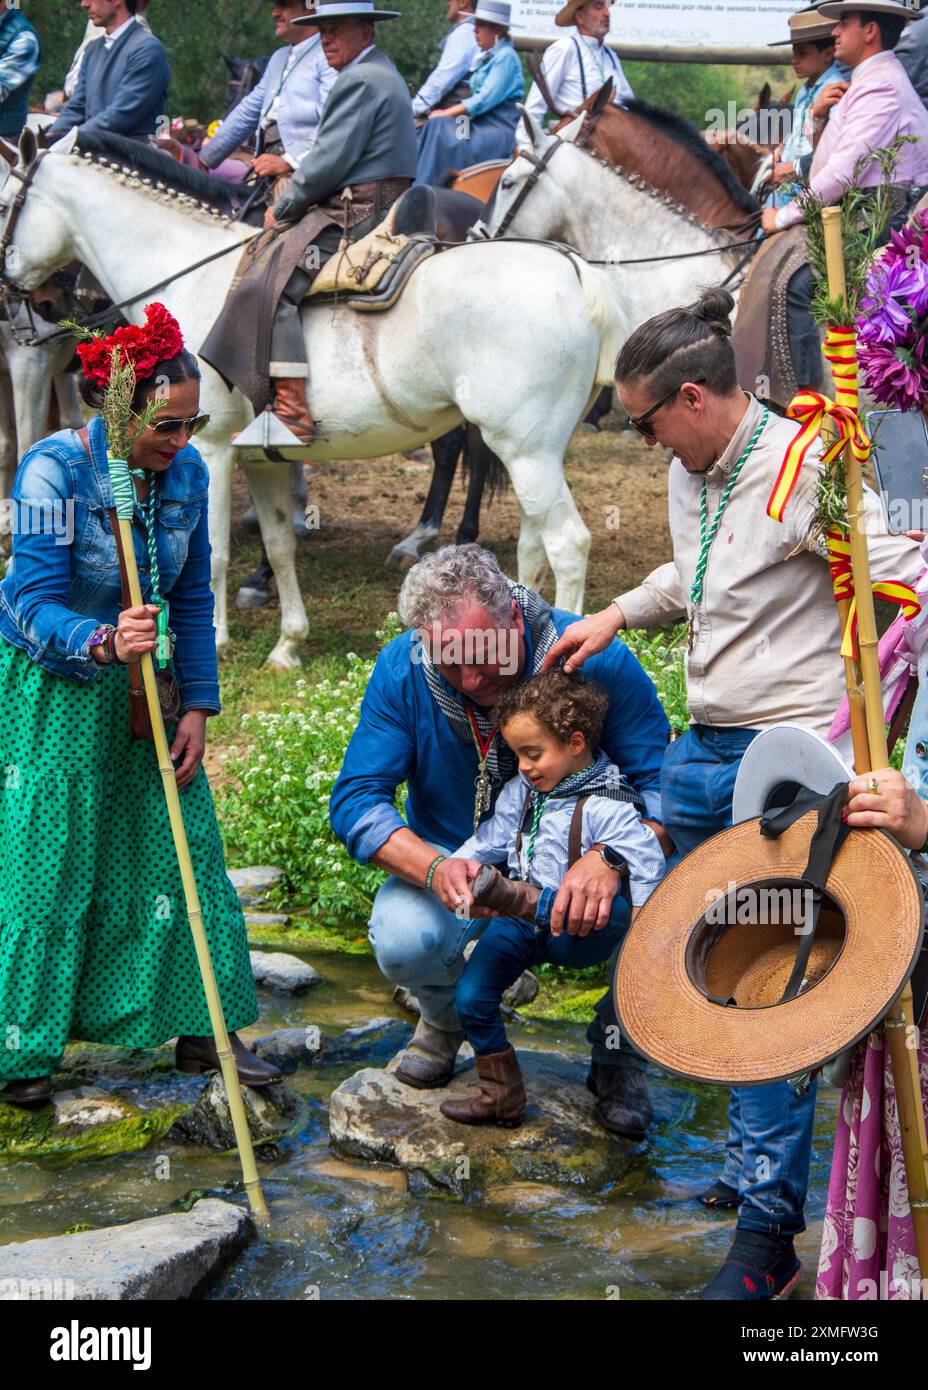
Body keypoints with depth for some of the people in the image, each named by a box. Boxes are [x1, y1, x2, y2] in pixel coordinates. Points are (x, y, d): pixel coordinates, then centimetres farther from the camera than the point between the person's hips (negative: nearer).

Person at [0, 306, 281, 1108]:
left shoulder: (186, 472, -8)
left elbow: (193, 598, 2)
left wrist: (198, 707, -2)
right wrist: (104, 644, -47)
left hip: (144, 681, 5)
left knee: (182, 843, 3)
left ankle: (200, 1029, 15)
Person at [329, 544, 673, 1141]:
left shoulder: (595, 658, -22)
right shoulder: (403, 669, -17)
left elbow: (665, 785, -22)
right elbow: (355, 800, -17)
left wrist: (610, 858, -44)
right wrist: (434, 868, -37)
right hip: (454, 862, 1)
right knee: (402, 942, -31)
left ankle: (619, 1053, 1)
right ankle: (448, 1013, 9)